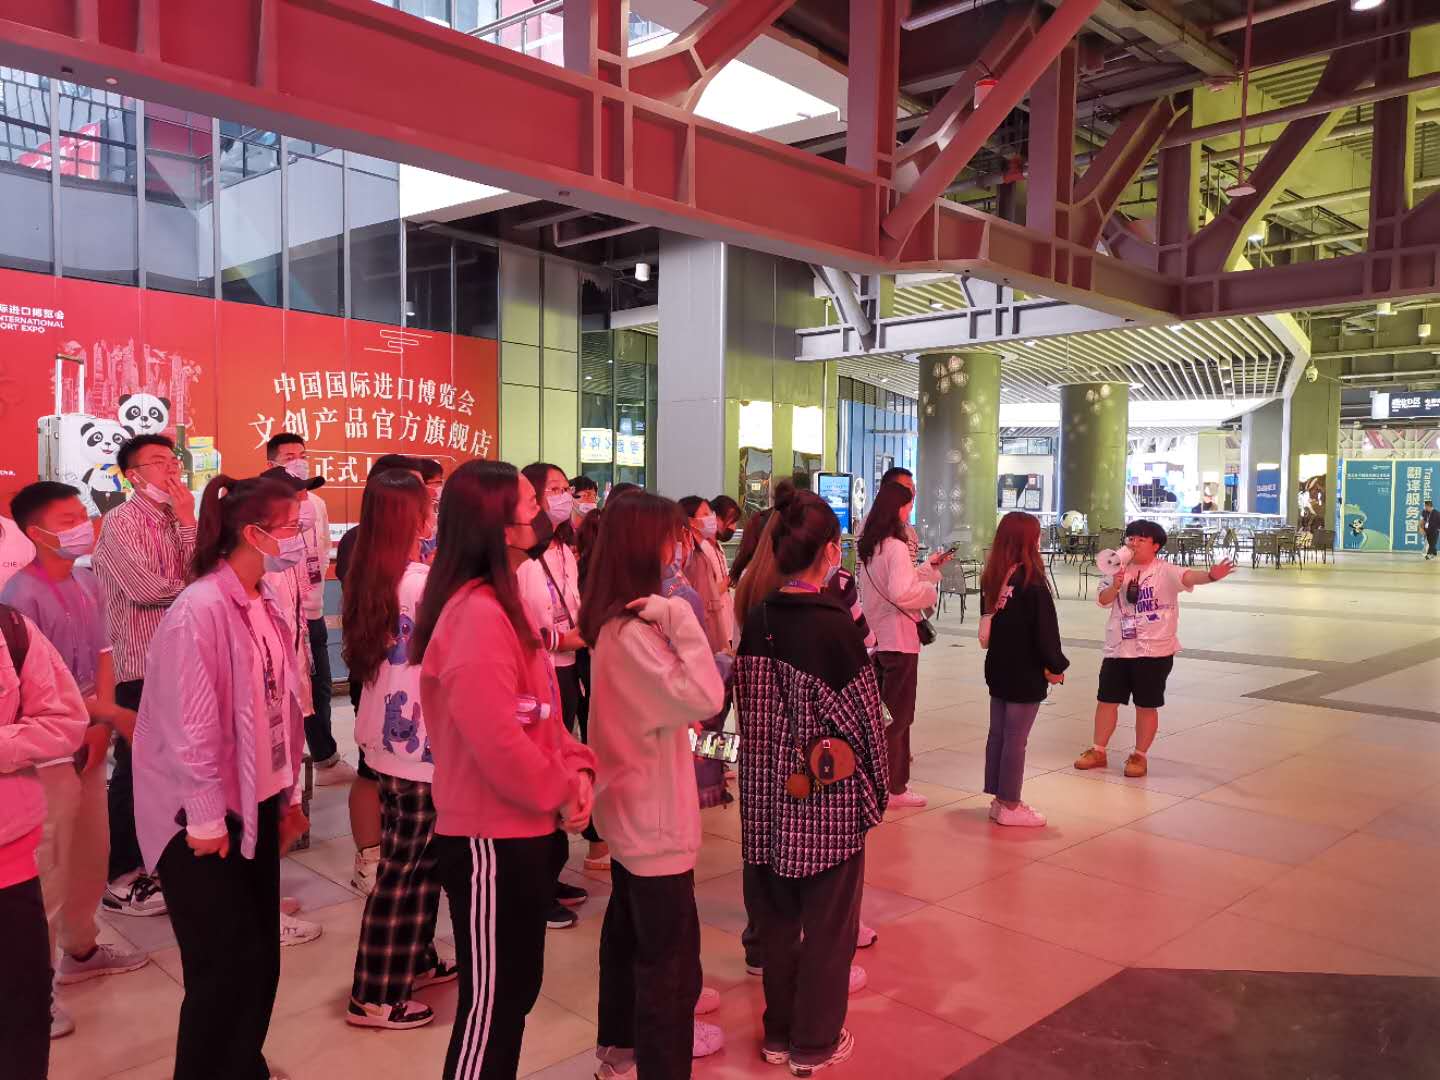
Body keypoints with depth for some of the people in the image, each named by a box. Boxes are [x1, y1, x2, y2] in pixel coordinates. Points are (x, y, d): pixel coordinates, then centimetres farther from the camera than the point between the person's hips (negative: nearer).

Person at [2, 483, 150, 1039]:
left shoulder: (87, 583, 5)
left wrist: (101, 727, -3)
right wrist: (114, 716, -17)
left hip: (88, 742, 8)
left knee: (92, 852, 19)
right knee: (48, 866, 1)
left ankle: (80, 950, 39)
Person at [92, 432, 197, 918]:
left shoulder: (178, 521, 12)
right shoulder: (120, 522, -12)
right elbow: (143, 587, -23)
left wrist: (187, 520, -9)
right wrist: (191, 585, -6)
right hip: (139, 668, -7)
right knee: (133, 770, 2)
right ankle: (119, 878, 15)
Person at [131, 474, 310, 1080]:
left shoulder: (264, 603, 4)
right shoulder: (200, 609, -21)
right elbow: (189, 722, -20)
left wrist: (289, 793, 13)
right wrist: (206, 819, -14)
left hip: (257, 802, 8)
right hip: (208, 812, -7)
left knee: (260, 955, 15)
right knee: (228, 963, 2)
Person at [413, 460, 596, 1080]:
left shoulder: (500, 604, 11)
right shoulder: (477, 615, -22)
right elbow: (497, 742, -27)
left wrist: (577, 767, -1)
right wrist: (560, 793, -12)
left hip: (521, 829, 10)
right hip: (491, 838, -10)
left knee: (516, 988, 21)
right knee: (491, 999, 5)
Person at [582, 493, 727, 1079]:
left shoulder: (614, 620, 6)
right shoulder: (631, 630, -24)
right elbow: (705, 699, -29)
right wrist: (681, 618, -27)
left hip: (630, 809, 10)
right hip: (653, 815, -10)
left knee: (628, 931, 22)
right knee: (669, 950, 1)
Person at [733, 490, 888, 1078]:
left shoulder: (757, 619, -2)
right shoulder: (834, 623, -17)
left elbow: (748, 708, 4)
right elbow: (862, 716, -11)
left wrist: (769, 769, 14)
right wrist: (877, 788, 2)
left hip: (769, 793, 5)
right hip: (830, 793, -5)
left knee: (776, 915, 18)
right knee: (828, 921, 12)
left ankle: (779, 1031, 34)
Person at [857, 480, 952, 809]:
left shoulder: (869, 546, 10)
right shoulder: (895, 546, -18)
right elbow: (902, 592, -31)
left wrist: (929, 567, 18)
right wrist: (930, 591, -14)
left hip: (880, 637, 9)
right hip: (900, 639, -9)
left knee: (886, 712, 17)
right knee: (897, 716, 2)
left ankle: (893, 782, 26)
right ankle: (890, 787, 12)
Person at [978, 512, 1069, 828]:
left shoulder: (991, 579, 3)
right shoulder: (1032, 583, -19)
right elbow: (1045, 630, -16)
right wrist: (1055, 666, -3)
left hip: (998, 669, 7)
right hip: (1025, 673, -7)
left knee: (997, 733, 13)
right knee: (1015, 739, 1)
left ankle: (998, 799, 23)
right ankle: (1009, 807, 9)